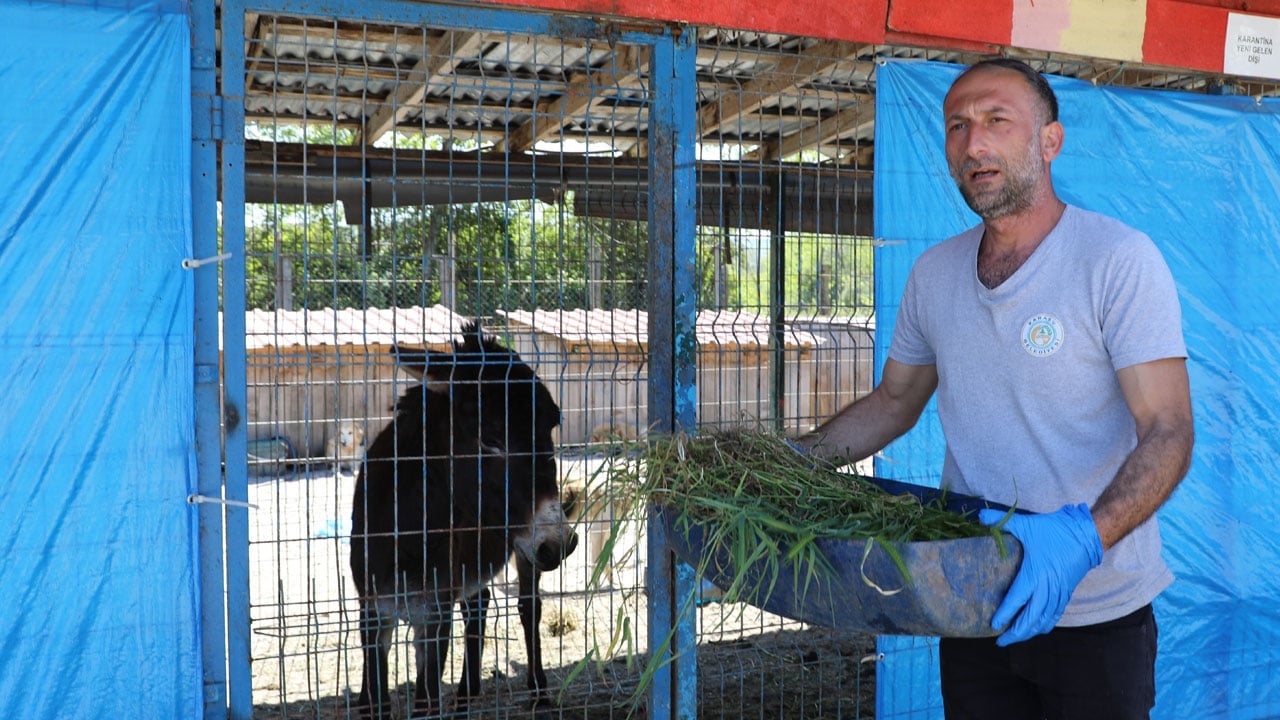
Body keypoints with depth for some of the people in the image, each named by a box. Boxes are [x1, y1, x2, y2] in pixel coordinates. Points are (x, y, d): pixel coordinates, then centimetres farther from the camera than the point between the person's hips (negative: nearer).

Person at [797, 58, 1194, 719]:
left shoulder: (1120, 260, -14)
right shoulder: (933, 273, 3)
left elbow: (1167, 433, -19)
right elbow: (894, 402, 13)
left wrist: (1085, 536, -36)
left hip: (1094, 611, -4)